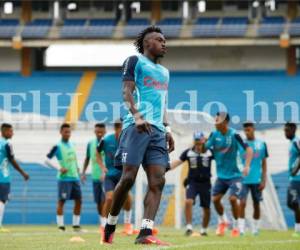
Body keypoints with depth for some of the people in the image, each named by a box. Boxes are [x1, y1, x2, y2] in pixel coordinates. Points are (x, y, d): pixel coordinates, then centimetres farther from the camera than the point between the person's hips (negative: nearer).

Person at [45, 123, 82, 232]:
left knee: (78, 200, 5)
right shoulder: (58, 146, -6)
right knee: (61, 201, -7)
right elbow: (47, 160, -9)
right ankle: (60, 225, -4)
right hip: (64, 178, -7)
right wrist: (59, 168, -17)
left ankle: (76, 225, 12)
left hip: (75, 177, 7)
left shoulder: (71, 145, 13)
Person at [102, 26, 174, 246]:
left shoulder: (164, 71, 28)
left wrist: (166, 129, 16)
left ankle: (145, 232, -15)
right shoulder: (135, 61, 6)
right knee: (129, 177, -11)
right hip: (137, 126, -7)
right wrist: (137, 116, -21)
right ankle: (110, 226, 5)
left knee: (158, 181, -9)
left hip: (157, 129, 7)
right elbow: (127, 91, -6)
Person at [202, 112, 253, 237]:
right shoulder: (214, 135, -1)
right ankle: (222, 221, 27)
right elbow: (204, 148, 1)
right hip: (221, 175, 5)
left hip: (234, 175, -5)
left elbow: (248, 149, -18)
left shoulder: (234, 135, -16)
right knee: (215, 199, 0)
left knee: (233, 198, -16)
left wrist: (247, 166, -30)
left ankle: (235, 226, 4)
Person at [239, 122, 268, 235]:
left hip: (256, 179, 1)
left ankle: (255, 229, 20)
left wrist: (264, 180, 1)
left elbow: (264, 163, 6)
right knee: (242, 203, -12)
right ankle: (241, 228, -10)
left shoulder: (261, 144, 3)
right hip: (243, 179, -1)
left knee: (256, 205, 8)